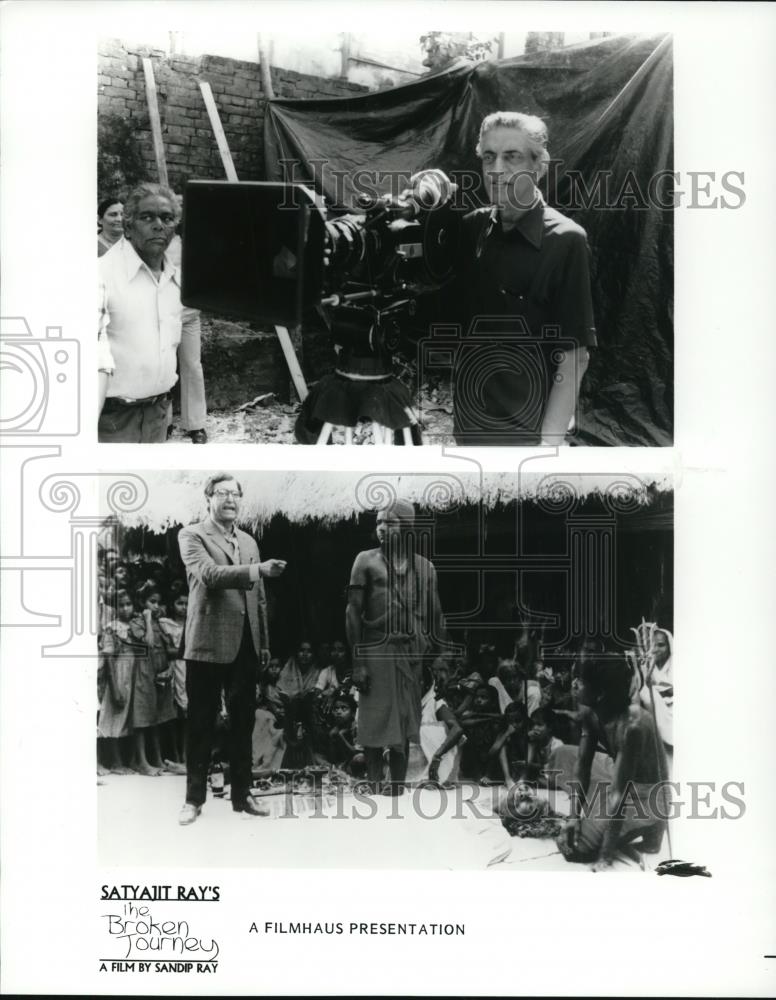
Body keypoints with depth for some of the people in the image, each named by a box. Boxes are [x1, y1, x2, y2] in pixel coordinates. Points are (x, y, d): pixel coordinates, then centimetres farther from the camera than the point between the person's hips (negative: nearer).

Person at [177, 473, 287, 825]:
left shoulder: (248, 541, 16)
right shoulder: (192, 536, -3)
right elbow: (209, 573, -22)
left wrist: (264, 642, 15)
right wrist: (258, 570, -31)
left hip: (245, 646, 6)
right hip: (208, 644, -5)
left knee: (243, 723, 10)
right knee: (201, 725, 2)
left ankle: (241, 795, 20)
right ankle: (194, 798, 13)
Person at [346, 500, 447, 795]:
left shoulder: (425, 567, 10)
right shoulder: (367, 561, 3)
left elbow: (435, 616, 14)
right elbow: (353, 612, -1)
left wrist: (437, 657, 8)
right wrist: (357, 662, -6)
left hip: (411, 653, 2)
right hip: (376, 651, -2)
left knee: (405, 725, 5)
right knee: (375, 722, -1)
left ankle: (398, 783, 12)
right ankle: (375, 783, 8)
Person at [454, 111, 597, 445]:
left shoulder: (565, 241, -13)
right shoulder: (474, 227, 2)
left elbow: (574, 355, -14)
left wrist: (549, 441, -19)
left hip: (523, 430, -5)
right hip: (466, 422, 5)